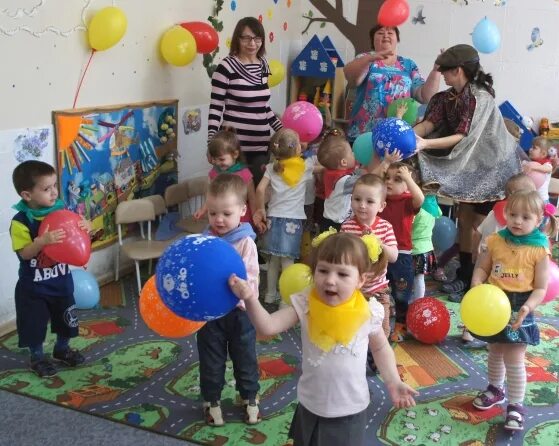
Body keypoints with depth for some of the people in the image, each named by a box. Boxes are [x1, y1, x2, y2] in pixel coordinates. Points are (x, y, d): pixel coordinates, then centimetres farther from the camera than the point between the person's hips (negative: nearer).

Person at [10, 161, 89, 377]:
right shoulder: (20, 222, -21)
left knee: (65, 318, 20)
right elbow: (24, 253, -26)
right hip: (34, 286, -5)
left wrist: (85, 228, -20)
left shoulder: (61, 211, -7)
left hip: (61, 280, 5)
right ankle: (37, 357, 32)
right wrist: (43, 240, -42)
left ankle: (62, 349, 43)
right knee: (35, 323, 9)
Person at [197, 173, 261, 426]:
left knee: (245, 358, 16)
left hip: (239, 310, -2)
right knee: (211, 360, 16)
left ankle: (250, 398, 37)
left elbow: (251, 278, -19)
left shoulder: (246, 243, -14)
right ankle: (212, 400, 35)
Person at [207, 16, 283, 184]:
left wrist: (282, 130, 15)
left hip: (261, 145, 6)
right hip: (235, 145, -5)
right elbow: (215, 108, -8)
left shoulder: (263, 65, 10)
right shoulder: (227, 66, -8)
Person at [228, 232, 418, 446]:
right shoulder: (305, 304, -15)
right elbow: (268, 326, -24)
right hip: (311, 405, 1)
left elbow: (380, 348, 4)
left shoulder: (368, 311, -14)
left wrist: (393, 382, -5)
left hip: (350, 409, -1)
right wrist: (250, 299, -39)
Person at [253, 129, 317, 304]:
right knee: (288, 260, -1)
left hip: (274, 217, 3)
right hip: (293, 219, -3)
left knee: (274, 259, 13)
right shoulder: (306, 165, -4)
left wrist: (260, 209, 8)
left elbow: (260, 189, -4)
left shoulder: (272, 167, 2)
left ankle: (270, 294, 24)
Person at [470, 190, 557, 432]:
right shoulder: (496, 241, -3)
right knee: (495, 352, 22)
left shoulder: (539, 250, -11)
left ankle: (515, 406, 11)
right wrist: (477, 285, -14)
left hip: (518, 307, -4)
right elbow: (481, 268, 6)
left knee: (514, 360, -3)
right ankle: (495, 389, 43)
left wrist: (528, 307, -25)